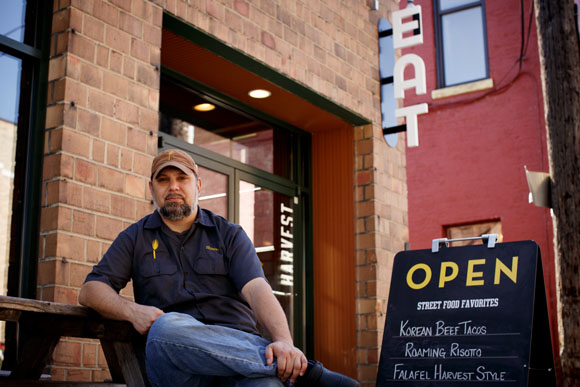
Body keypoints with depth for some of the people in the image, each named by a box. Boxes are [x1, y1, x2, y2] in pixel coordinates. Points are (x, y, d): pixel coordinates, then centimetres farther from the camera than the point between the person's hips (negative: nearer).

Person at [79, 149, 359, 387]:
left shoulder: (230, 235, 16)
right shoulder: (135, 238, 19)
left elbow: (257, 289, -1)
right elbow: (91, 290, 12)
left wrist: (284, 341, -21)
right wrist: (132, 311, -11)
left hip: (238, 346, -2)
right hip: (173, 359, 3)